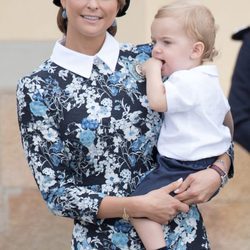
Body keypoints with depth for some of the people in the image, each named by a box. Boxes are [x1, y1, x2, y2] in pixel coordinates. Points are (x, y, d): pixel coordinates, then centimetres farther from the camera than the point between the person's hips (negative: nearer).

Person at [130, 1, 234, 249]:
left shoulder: (187, 81, -20)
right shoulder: (210, 80, 13)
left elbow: (157, 101, -33)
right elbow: (228, 117, 25)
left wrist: (153, 71, -18)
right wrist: (225, 144, 42)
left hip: (185, 169, -11)